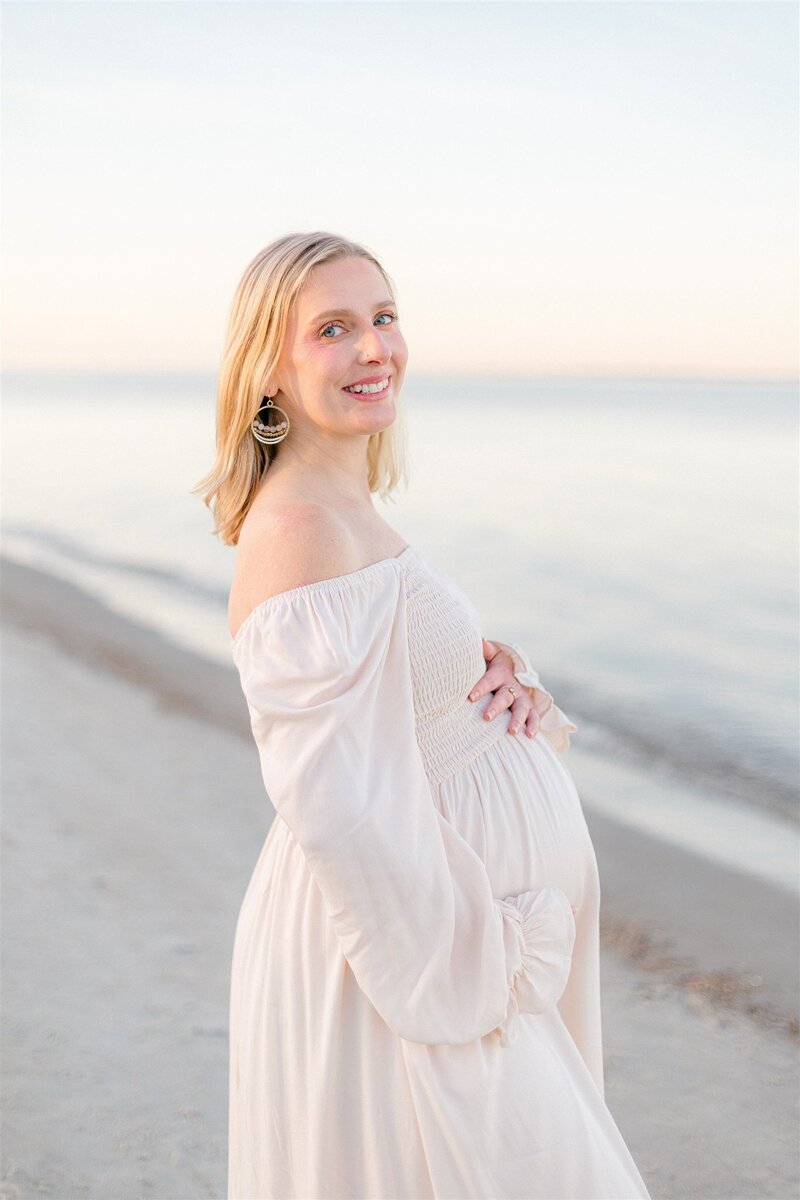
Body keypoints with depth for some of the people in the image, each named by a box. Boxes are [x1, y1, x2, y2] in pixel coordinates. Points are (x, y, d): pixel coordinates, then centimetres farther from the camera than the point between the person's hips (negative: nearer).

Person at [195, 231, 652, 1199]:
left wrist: (501, 677, -7)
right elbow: (337, 803, -27)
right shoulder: (300, 528, -23)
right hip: (390, 935, -9)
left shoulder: (343, 509, 7)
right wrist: (468, 973, -18)